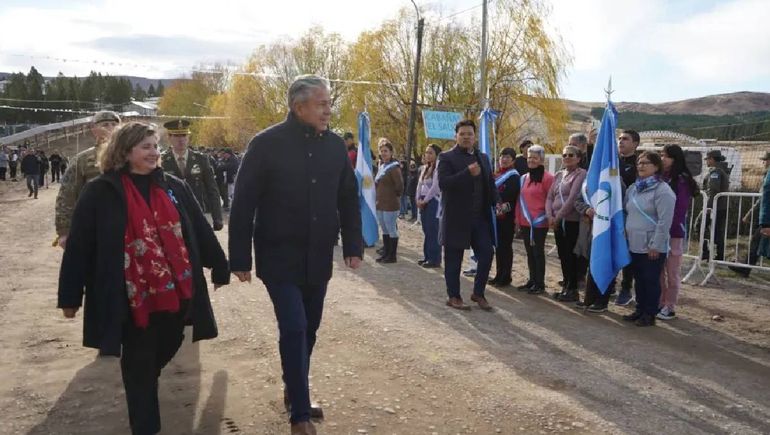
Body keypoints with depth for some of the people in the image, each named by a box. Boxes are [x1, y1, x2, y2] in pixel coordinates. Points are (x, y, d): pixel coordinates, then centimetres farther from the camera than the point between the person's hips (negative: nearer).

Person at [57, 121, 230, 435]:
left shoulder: (174, 187, 7)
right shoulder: (100, 193, -6)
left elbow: (200, 230, 12)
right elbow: (78, 247, -4)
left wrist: (220, 267, 16)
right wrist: (70, 296, -4)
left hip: (176, 293, 4)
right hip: (133, 298, -4)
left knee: (165, 351, 17)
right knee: (139, 364, 6)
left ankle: (144, 387, 48)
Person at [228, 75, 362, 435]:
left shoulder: (335, 145, 3)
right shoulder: (267, 144, -11)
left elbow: (348, 199, 10)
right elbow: (242, 204, -10)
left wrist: (352, 246, 5)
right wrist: (240, 259, -10)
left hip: (318, 258, 5)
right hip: (279, 258, -5)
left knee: (309, 328, 14)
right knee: (293, 328, -8)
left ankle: (294, 391, 35)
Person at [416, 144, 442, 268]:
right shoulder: (425, 168, 15)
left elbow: (435, 187, -15)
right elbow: (420, 184, 13)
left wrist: (425, 201, -11)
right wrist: (418, 200, 1)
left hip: (433, 201, -8)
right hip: (423, 202, 8)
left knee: (433, 231, -6)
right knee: (426, 230, 10)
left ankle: (435, 259, -2)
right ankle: (427, 257, 17)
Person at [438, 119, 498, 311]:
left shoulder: (483, 158, 15)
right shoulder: (447, 157, -4)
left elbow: (490, 183, 21)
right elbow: (443, 183, -18)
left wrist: (496, 202, 6)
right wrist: (468, 173, -26)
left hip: (480, 217, 5)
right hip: (456, 218, -5)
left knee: (486, 254, 2)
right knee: (453, 259, 4)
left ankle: (478, 293, 18)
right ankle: (453, 296, 18)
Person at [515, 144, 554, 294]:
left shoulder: (547, 177, -10)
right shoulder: (524, 178, 12)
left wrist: (548, 217, -10)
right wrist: (518, 219, 12)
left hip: (539, 223, -7)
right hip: (525, 222, 7)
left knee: (538, 252, 0)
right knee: (529, 252, 13)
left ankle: (540, 284, 9)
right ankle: (532, 280, 23)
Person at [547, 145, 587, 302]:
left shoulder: (581, 174, -8)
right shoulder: (558, 175, 14)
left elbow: (573, 198, -17)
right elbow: (550, 197, 12)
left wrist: (558, 217, -14)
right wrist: (550, 216, -3)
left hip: (572, 221, -7)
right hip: (557, 221, 7)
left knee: (571, 255, -2)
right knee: (562, 255, 11)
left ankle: (572, 289, 8)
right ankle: (566, 286, 21)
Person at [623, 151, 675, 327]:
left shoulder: (662, 190, -13)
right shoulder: (632, 189, 12)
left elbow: (664, 221, -17)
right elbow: (626, 213, 20)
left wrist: (656, 245, -19)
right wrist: (625, 235, 12)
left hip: (652, 246, -7)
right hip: (635, 244, 7)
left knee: (651, 280, 3)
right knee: (639, 279, 15)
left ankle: (650, 314, 13)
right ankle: (640, 310, 27)